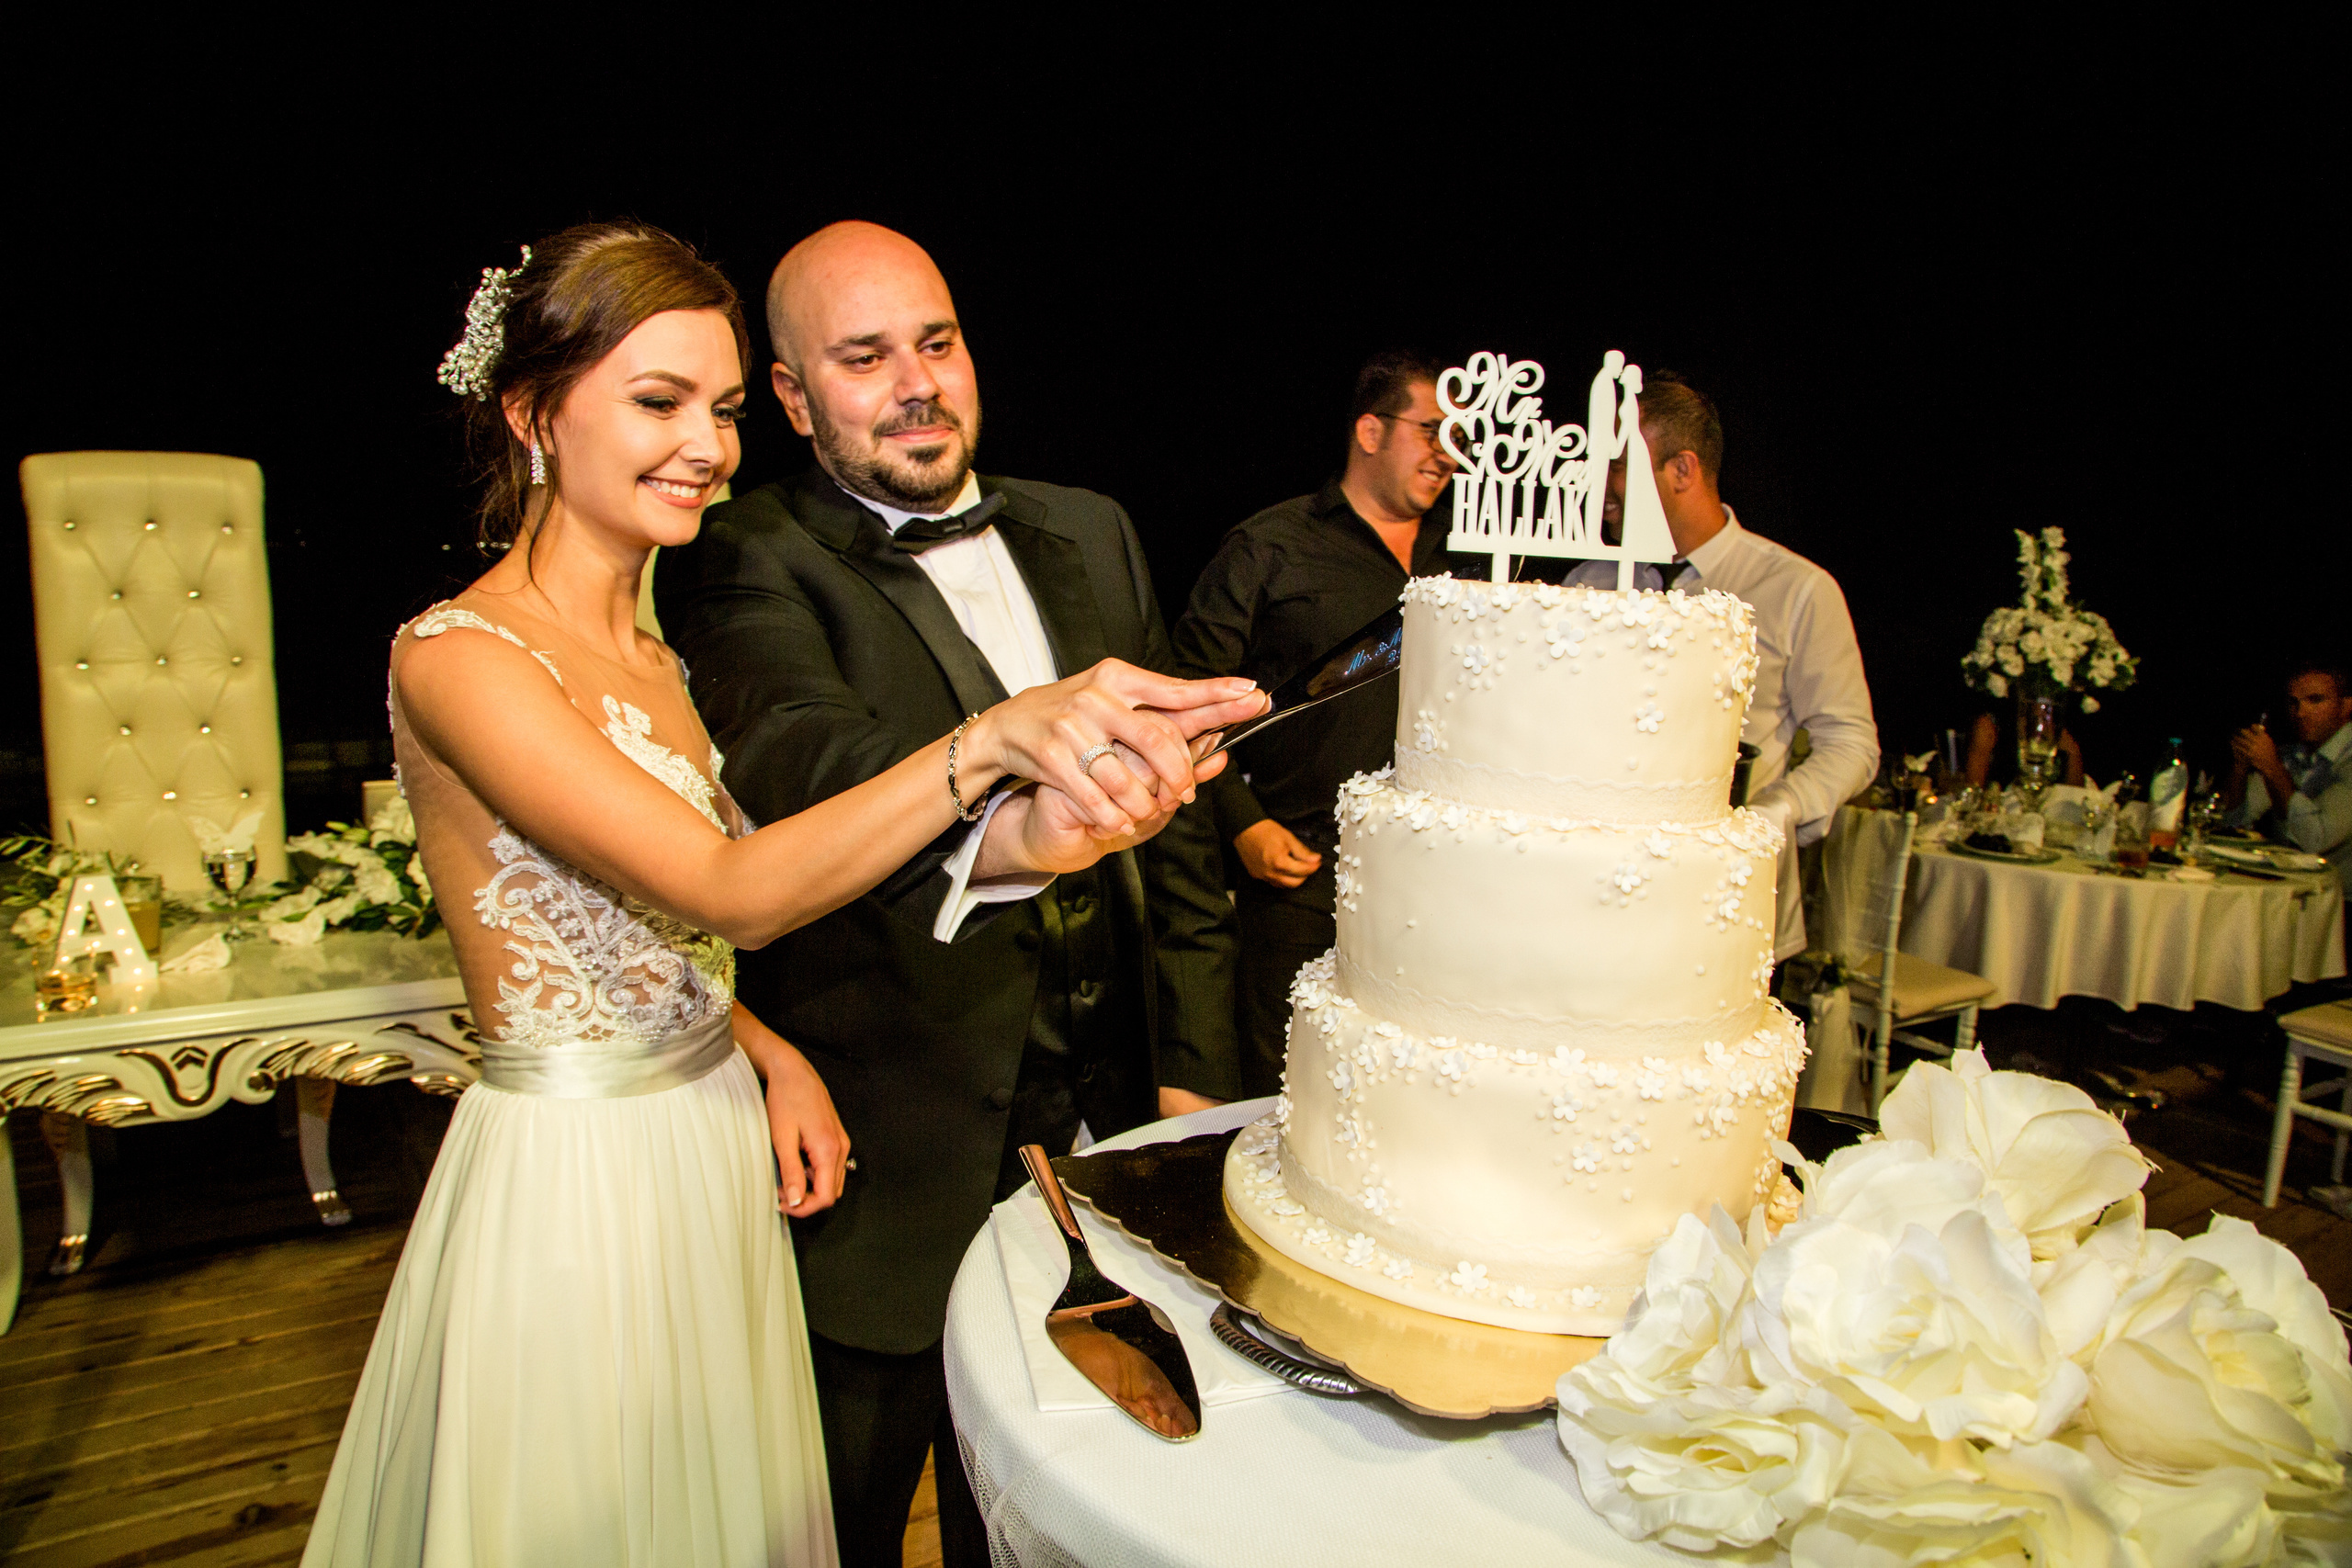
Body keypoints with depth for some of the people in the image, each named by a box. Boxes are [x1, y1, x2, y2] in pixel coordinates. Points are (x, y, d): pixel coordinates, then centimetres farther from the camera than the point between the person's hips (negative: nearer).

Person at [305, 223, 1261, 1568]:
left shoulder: (652, 660, 7)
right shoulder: (456, 658, -19)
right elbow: (728, 892, -29)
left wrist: (772, 1056, -5)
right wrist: (993, 738, -38)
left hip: (714, 1148, 7)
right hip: (573, 1184, -7)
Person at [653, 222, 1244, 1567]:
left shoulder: (1092, 536, 6)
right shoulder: (751, 564, -10)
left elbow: (1175, 818, 8)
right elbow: (802, 770, -31)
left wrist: (1194, 1072, 3)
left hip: (1102, 1130, 5)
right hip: (885, 1186, -4)